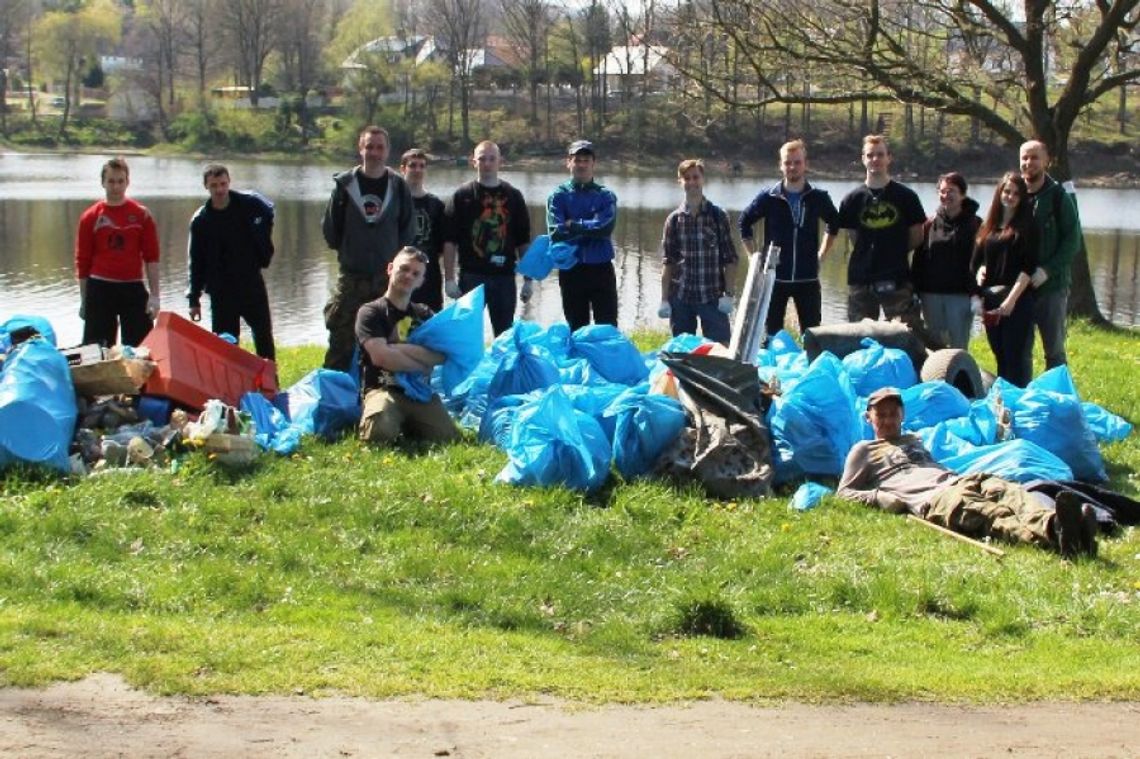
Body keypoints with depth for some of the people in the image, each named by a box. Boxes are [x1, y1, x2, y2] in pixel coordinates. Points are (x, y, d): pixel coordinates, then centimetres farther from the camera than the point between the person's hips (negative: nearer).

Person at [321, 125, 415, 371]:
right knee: (341, 341, 0)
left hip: (387, 277, 1)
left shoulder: (398, 186, 1)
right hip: (351, 277, -1)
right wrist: (345, 251, 8)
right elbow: (330, 227, 5)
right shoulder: (344, 184, -2)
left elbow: (408, 231, 5)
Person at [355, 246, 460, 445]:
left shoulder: (424, 314, 18)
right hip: (382, 389, -4)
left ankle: (409, 426, 11)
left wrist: (399, 348, -10)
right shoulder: (370, 312, 2)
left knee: (448, 438, -20)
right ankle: (370, 423, 2)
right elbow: (381, 356, -13)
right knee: (381, 432, -36)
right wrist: (423, 367, -3)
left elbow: (441, 355, 0)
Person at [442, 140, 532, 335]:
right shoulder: (463, 195, 2)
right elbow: (449, 241, -1)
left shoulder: (513, 196, 9)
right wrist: (449, 278, -8)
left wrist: (528, 279, 7)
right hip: (471, 276, -2)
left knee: (506, 334, 7)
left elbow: (524, 241, 11)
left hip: (504, 276, 2)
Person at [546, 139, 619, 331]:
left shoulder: (606, 195, 4)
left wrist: (573, 225, -8)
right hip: (571, 270, 0)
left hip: (602, 270, 0)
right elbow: (556, 233, -12)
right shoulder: (558, 195, 2)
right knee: (576, 329, 8)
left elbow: (605, 228, -13)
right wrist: (590, 228, -10)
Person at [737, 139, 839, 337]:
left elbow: (834, 225, 18)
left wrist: (821, 255, 10)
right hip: (774, 277, -1)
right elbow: (743, 224, 10)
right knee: (772, 334, 4)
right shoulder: (768, 197, -2)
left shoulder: (818, 198, 0)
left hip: (808, 278, 1)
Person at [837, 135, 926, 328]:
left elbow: (917, 236, 7)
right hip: (861, 280, 2)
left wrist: (896, 253, 7)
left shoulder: (906, 196, 2)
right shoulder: (853, 199, 6)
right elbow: (855, 238, 10)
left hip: (897, 280, -2)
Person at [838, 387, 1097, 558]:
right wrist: (879, 497, 0)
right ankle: (1048, 533, -70)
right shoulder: (864, 450, 26)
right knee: (981, 512, -39)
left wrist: (959, 478, 19)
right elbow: (843, 493, 19)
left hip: (956, 480, 6)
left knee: (1007, 491, -30)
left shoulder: (915, 440, 42)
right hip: (928, 497, -6)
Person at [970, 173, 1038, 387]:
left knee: (1017, 356, -7)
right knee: (1000, 356, 10)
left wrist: (1012, 299, -16)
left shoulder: (1026, 227, 0)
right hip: (991, 301, 5)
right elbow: (976, 262, 17)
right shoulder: (988, 228, 15)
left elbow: (1028, 267, -8)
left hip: (1017, 299, -5)